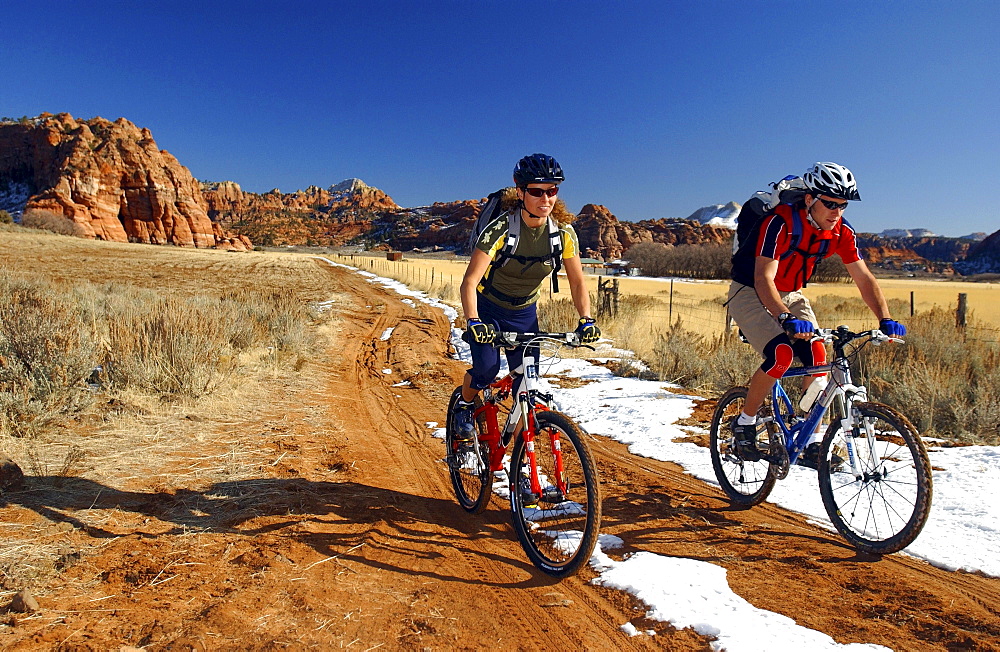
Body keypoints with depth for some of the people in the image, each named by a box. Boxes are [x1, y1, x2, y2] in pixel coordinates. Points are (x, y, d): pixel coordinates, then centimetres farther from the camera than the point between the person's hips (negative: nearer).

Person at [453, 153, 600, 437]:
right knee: (486, 370, -18)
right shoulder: (501, 228, -26)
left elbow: (577, 281, -6)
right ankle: (464, 405, 17)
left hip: (525, 313, 3)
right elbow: (470, 281, -31)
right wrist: (473, 322, -45)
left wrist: (586, 320, -20)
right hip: (488, 309, -3)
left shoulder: (564, 232, -14)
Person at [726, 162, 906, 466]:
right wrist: (786, 318, -51)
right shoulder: (780, 223, -28)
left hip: (791, 296, 6)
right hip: (750, 293, -6)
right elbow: (763, 278, -36)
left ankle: (811, 442, -1)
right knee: (781, 354, -27)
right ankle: (744, 423, -6)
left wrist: (886, 319, -21)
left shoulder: (841, 232, -9)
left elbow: (864, 278, -7)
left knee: (816, 356, -13)